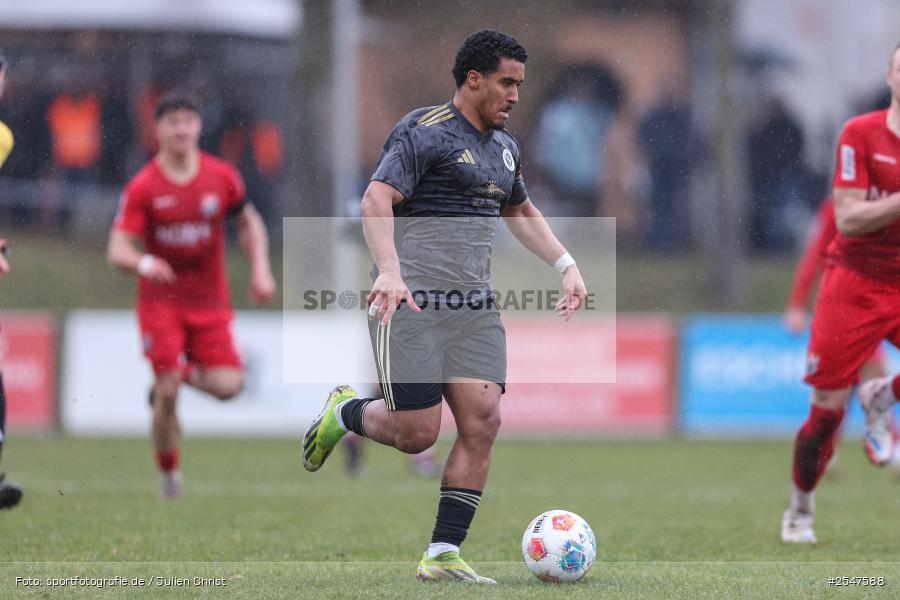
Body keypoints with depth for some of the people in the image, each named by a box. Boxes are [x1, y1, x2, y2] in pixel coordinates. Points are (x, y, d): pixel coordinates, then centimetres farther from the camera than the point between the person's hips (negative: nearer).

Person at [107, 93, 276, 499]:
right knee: (166, 394, -13)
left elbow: (249, 222, 17)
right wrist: (142, 263, -35)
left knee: (228, 385, -12)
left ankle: (186, 373, 22)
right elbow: (117, 249, -13)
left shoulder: (222, 177, 0)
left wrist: (260, 269, 4)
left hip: (211, 302, 2)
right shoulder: (143, 187, -8)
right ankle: (168, 471, 6)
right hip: (161, 301, -2)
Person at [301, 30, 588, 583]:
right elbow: (377, 201, -21)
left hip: (474, 309, 7)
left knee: (483, 422, -8)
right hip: (410, 306, -7)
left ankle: (443, 555, -3)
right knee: (417, 434, -8)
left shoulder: (504, 146, 17)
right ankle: (344, 412, 26)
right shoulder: (425, 133, -10)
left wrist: (567, 266, 21)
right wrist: (389, 272, -36)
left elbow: (521, 212, 34)